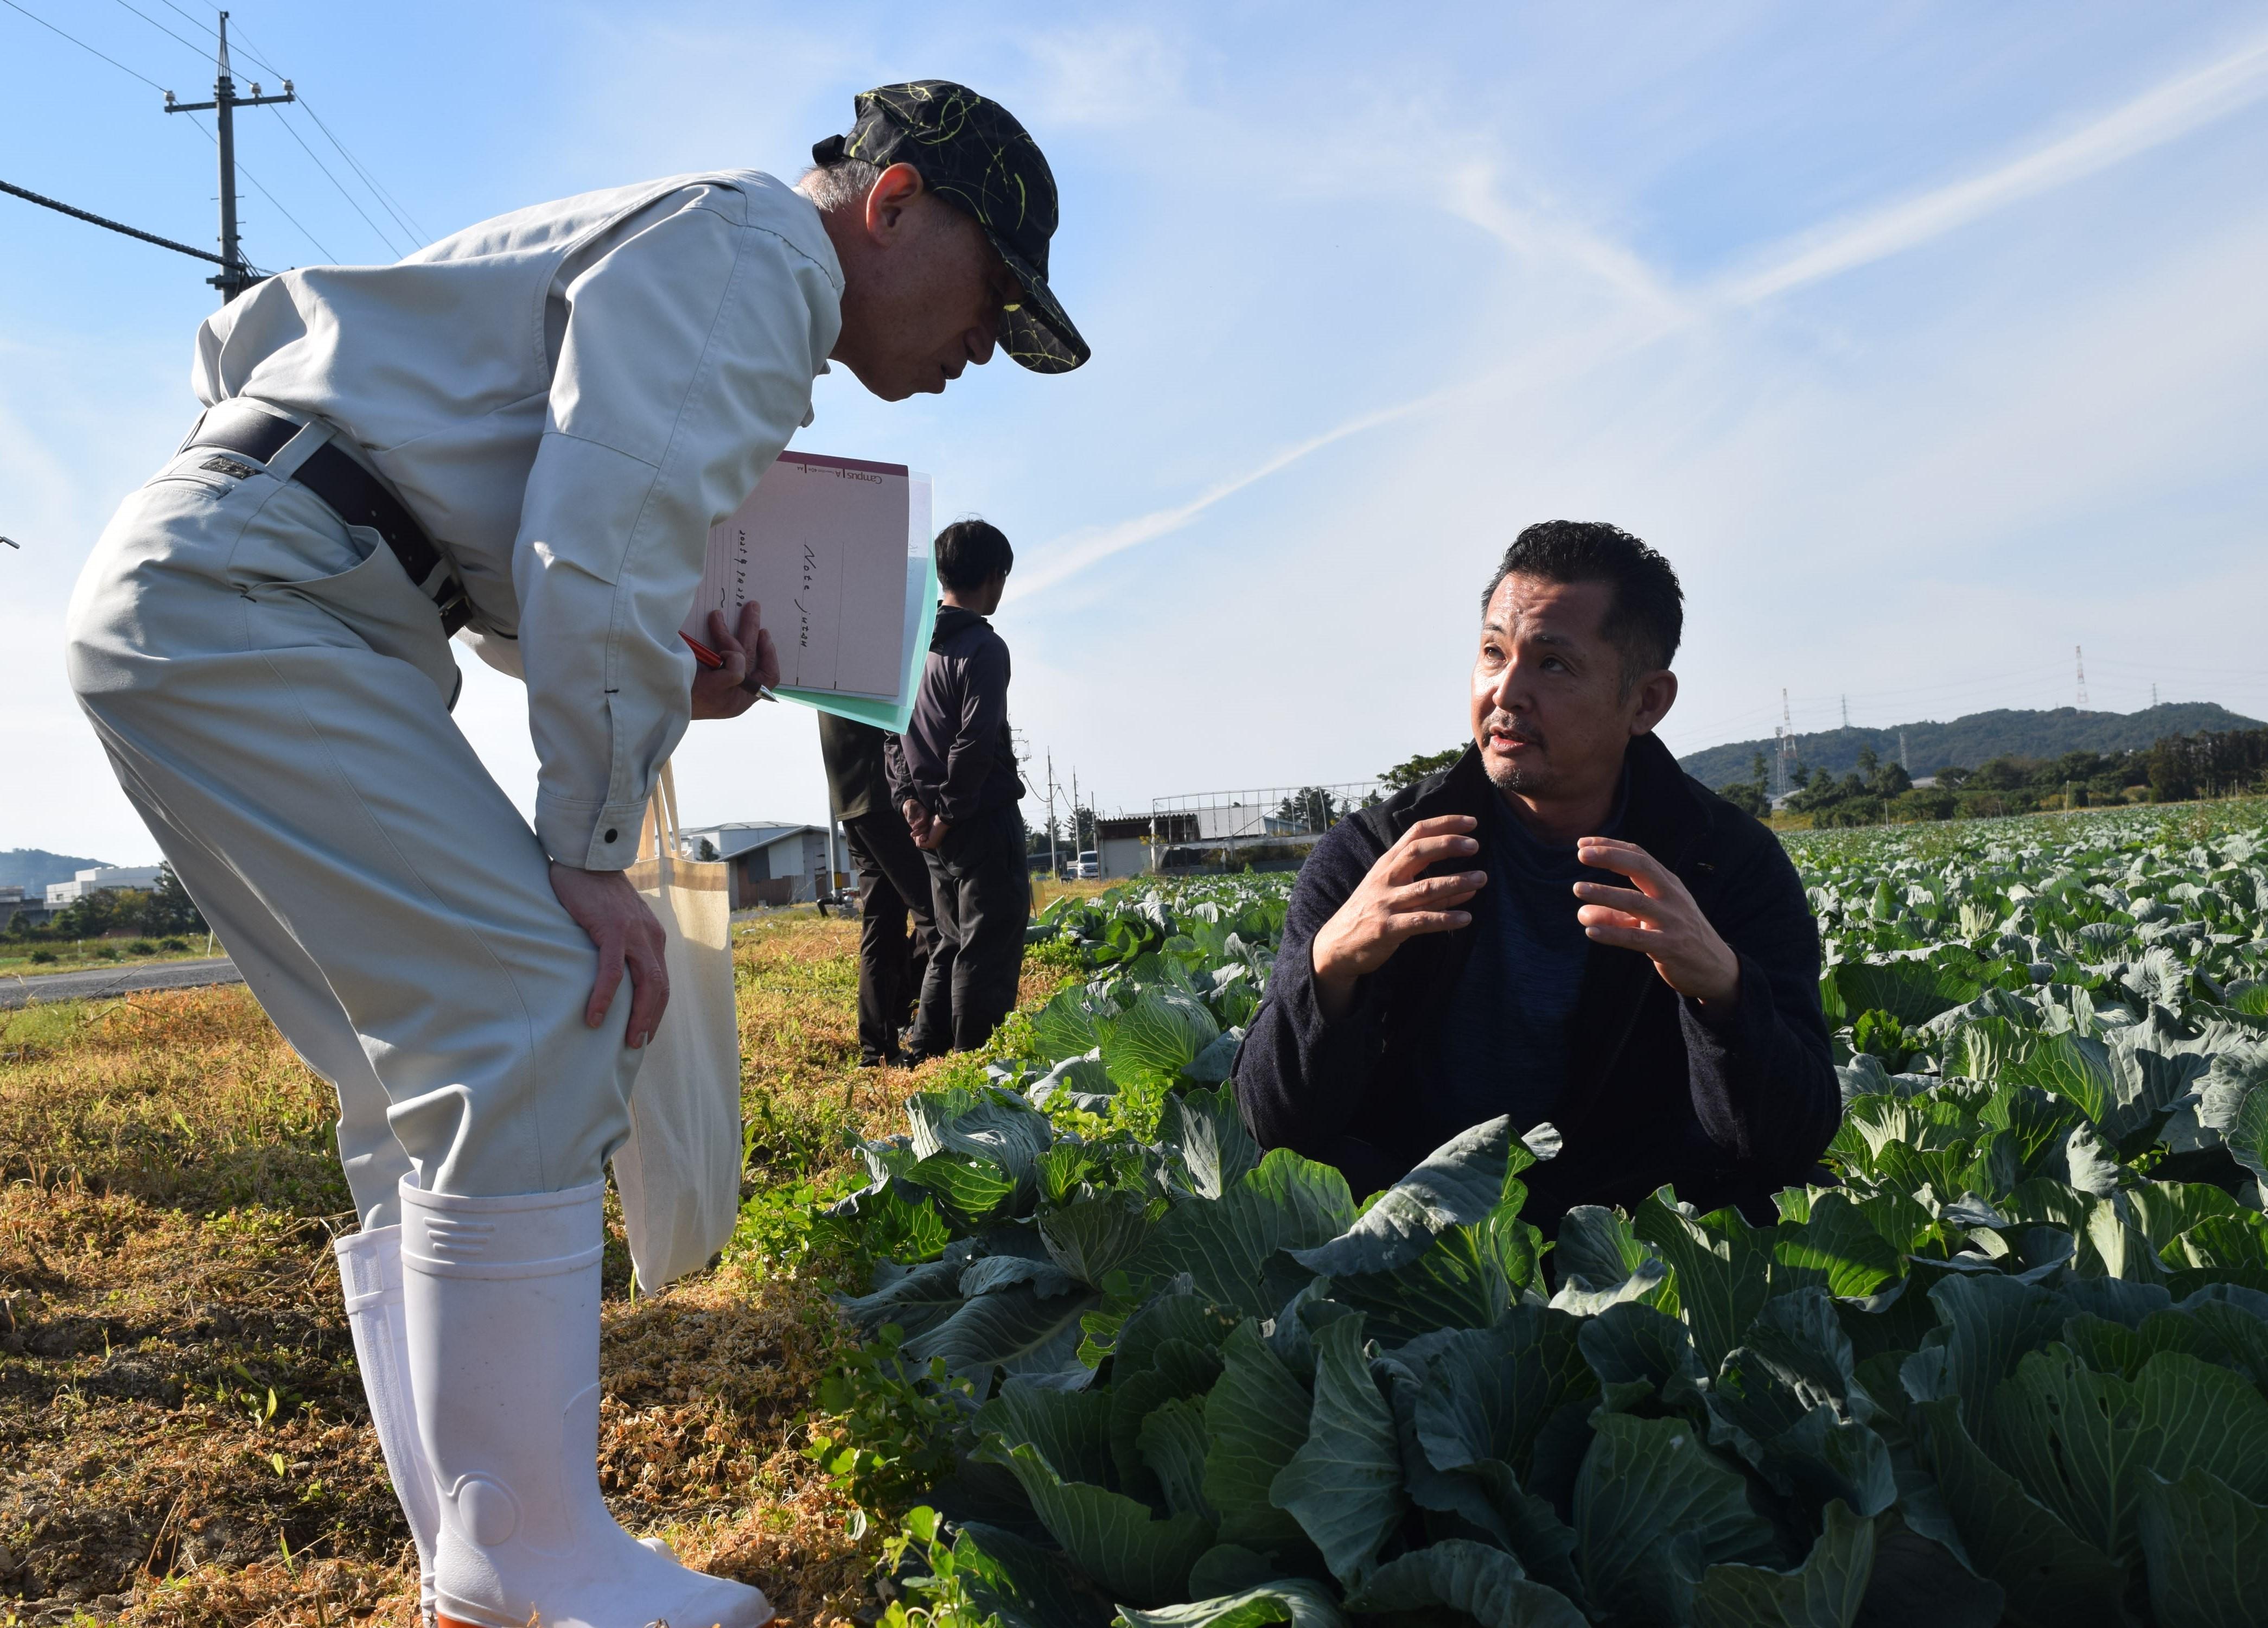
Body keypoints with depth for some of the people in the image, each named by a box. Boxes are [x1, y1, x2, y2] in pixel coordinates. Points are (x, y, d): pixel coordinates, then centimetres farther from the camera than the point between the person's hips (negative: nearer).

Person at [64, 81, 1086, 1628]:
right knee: (539, 1023, -16)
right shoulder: (748, 249, -7)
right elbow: (600, 553, -19)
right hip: (238, 600, -11)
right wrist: (595, 852, -15)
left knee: (441, 1076, 7)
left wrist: (671, 671, 9)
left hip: (193, 623, 11)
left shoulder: (685, 277, 25)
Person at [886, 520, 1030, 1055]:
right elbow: (974, 743, -21)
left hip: (932, 825, 8)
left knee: (953, 943, 18)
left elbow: (896, 729, 13)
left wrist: (909, 797, 6)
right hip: (984, 819, -8)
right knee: (990, 948, -3)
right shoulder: (983, 648, -14)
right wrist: (949, 814, -14)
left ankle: (925, 1051, 19)